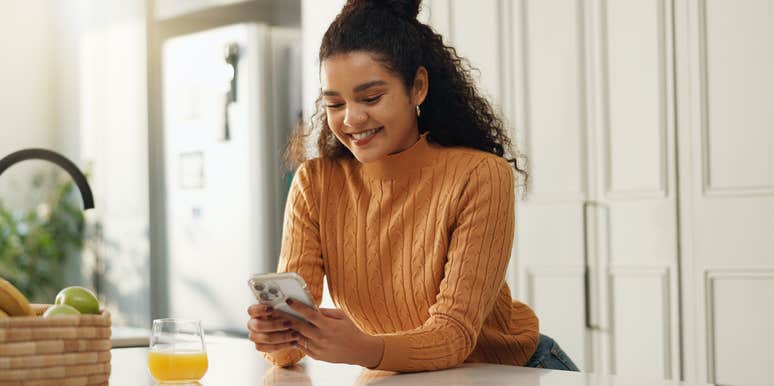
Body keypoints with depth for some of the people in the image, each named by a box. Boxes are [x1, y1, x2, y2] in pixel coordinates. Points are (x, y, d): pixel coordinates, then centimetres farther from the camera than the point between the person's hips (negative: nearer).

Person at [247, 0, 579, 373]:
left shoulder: (481, 177, -16)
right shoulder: (314, 184, -6)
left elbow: (455, 334, -22)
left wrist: (366, 350, -39)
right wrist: (276, 336, -33)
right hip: (393, 379, 2)